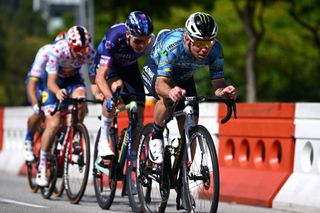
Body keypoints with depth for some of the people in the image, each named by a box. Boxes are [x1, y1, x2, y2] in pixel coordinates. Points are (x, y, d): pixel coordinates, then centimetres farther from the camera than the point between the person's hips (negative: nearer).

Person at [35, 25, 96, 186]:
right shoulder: (57, 50, -33)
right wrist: (58, 92, -57)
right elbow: (51, 82, -35)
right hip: (55, 82, -2)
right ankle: (42, 168, -2)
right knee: (53, 124, -16)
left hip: (73, 79, 2)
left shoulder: (90, 52, -26)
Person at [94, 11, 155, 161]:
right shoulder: (114, 38, -40)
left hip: (129, 66, 3)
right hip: (107, 64, -3)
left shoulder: (150, 43, -30)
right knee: (117, 86, -36)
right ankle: (104, 140, -25)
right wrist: (109, 98, -60)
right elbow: (100, 76, -45)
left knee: (138, 112, -11)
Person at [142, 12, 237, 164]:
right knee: (167, 98, -37)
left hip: (183, 77, 4)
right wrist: (170, 92, -69)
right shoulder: (172, 45, -41)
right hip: (155, 70, -4)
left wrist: (223, 92, -53)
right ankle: (156, 137, -12)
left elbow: (218, 83, -29)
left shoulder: (215, 50, -30)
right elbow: (161, 84, -46)